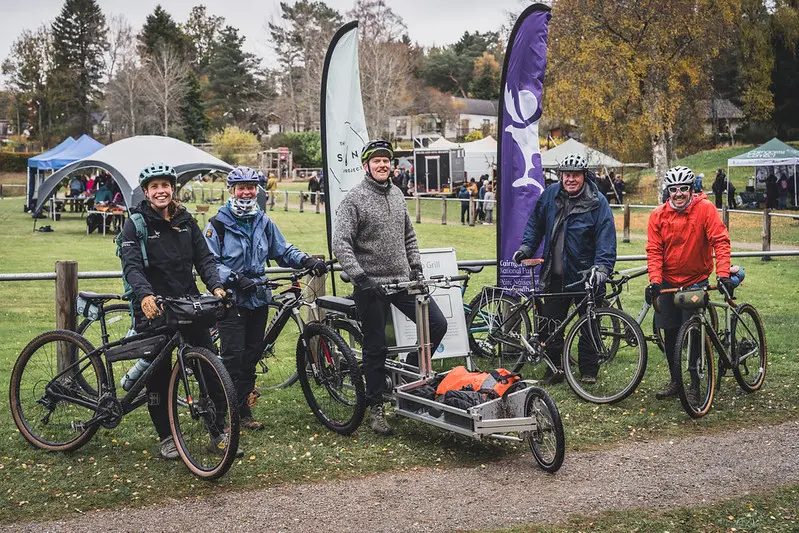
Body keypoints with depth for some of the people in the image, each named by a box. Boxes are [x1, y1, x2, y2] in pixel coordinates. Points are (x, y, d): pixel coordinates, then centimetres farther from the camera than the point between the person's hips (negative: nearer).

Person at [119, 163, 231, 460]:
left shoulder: (186, 222, 10)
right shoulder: (136, 224, -3)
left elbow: (204, 259, 7)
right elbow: (131, 266, -16)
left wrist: (216, 286, -12)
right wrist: (145, 295, -34)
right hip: (153, 307, -3)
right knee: (159, 375, 3)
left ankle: (218, 434, 10)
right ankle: (166, 438, 18)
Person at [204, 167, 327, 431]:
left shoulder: (264, 222, 12)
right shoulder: (218, 225, -4)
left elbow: (283, 251, 15)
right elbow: (210, 263, -9)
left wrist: (307, 261, -2)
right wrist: (235, 278, -22)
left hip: (259, 299, 5)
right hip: (231, 300, -5)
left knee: (251, 355, 7)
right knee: (234, 355, -9)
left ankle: (243, 409, 16)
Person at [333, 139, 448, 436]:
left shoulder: (397, 195, 12)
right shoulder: (354, 199, -9)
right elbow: (340, 243, -17)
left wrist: (416, 270, 11)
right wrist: (360, 277, -24)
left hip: (403, 281, 6)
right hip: (372, 285, -6)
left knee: (437, 324, -3)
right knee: (376, 348, 3)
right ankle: (376, 408, 17)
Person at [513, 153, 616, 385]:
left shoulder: (597, 202, -10)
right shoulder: (551, 194, 2)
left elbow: (606, 238, -13)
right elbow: (536, 222, 16)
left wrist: (601, 267, -24)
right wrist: (526, 247, 7)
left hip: (585, 275, -4)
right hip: (555, 275, 4)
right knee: (551, 323, 8)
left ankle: (588, 371, 19)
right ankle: (553, 369, 20)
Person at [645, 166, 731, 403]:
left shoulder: (705, 208, -12)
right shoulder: (658, 215, -6)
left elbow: (720, 241, -16)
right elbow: (654, 250, -5)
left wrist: (723, 274, -26)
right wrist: (654, 280, -18)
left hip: (696, 280, -3)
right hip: (668, 282, 3)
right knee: (670, 334, 8)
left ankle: (695, 385, 11)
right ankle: (674, 380, 25)